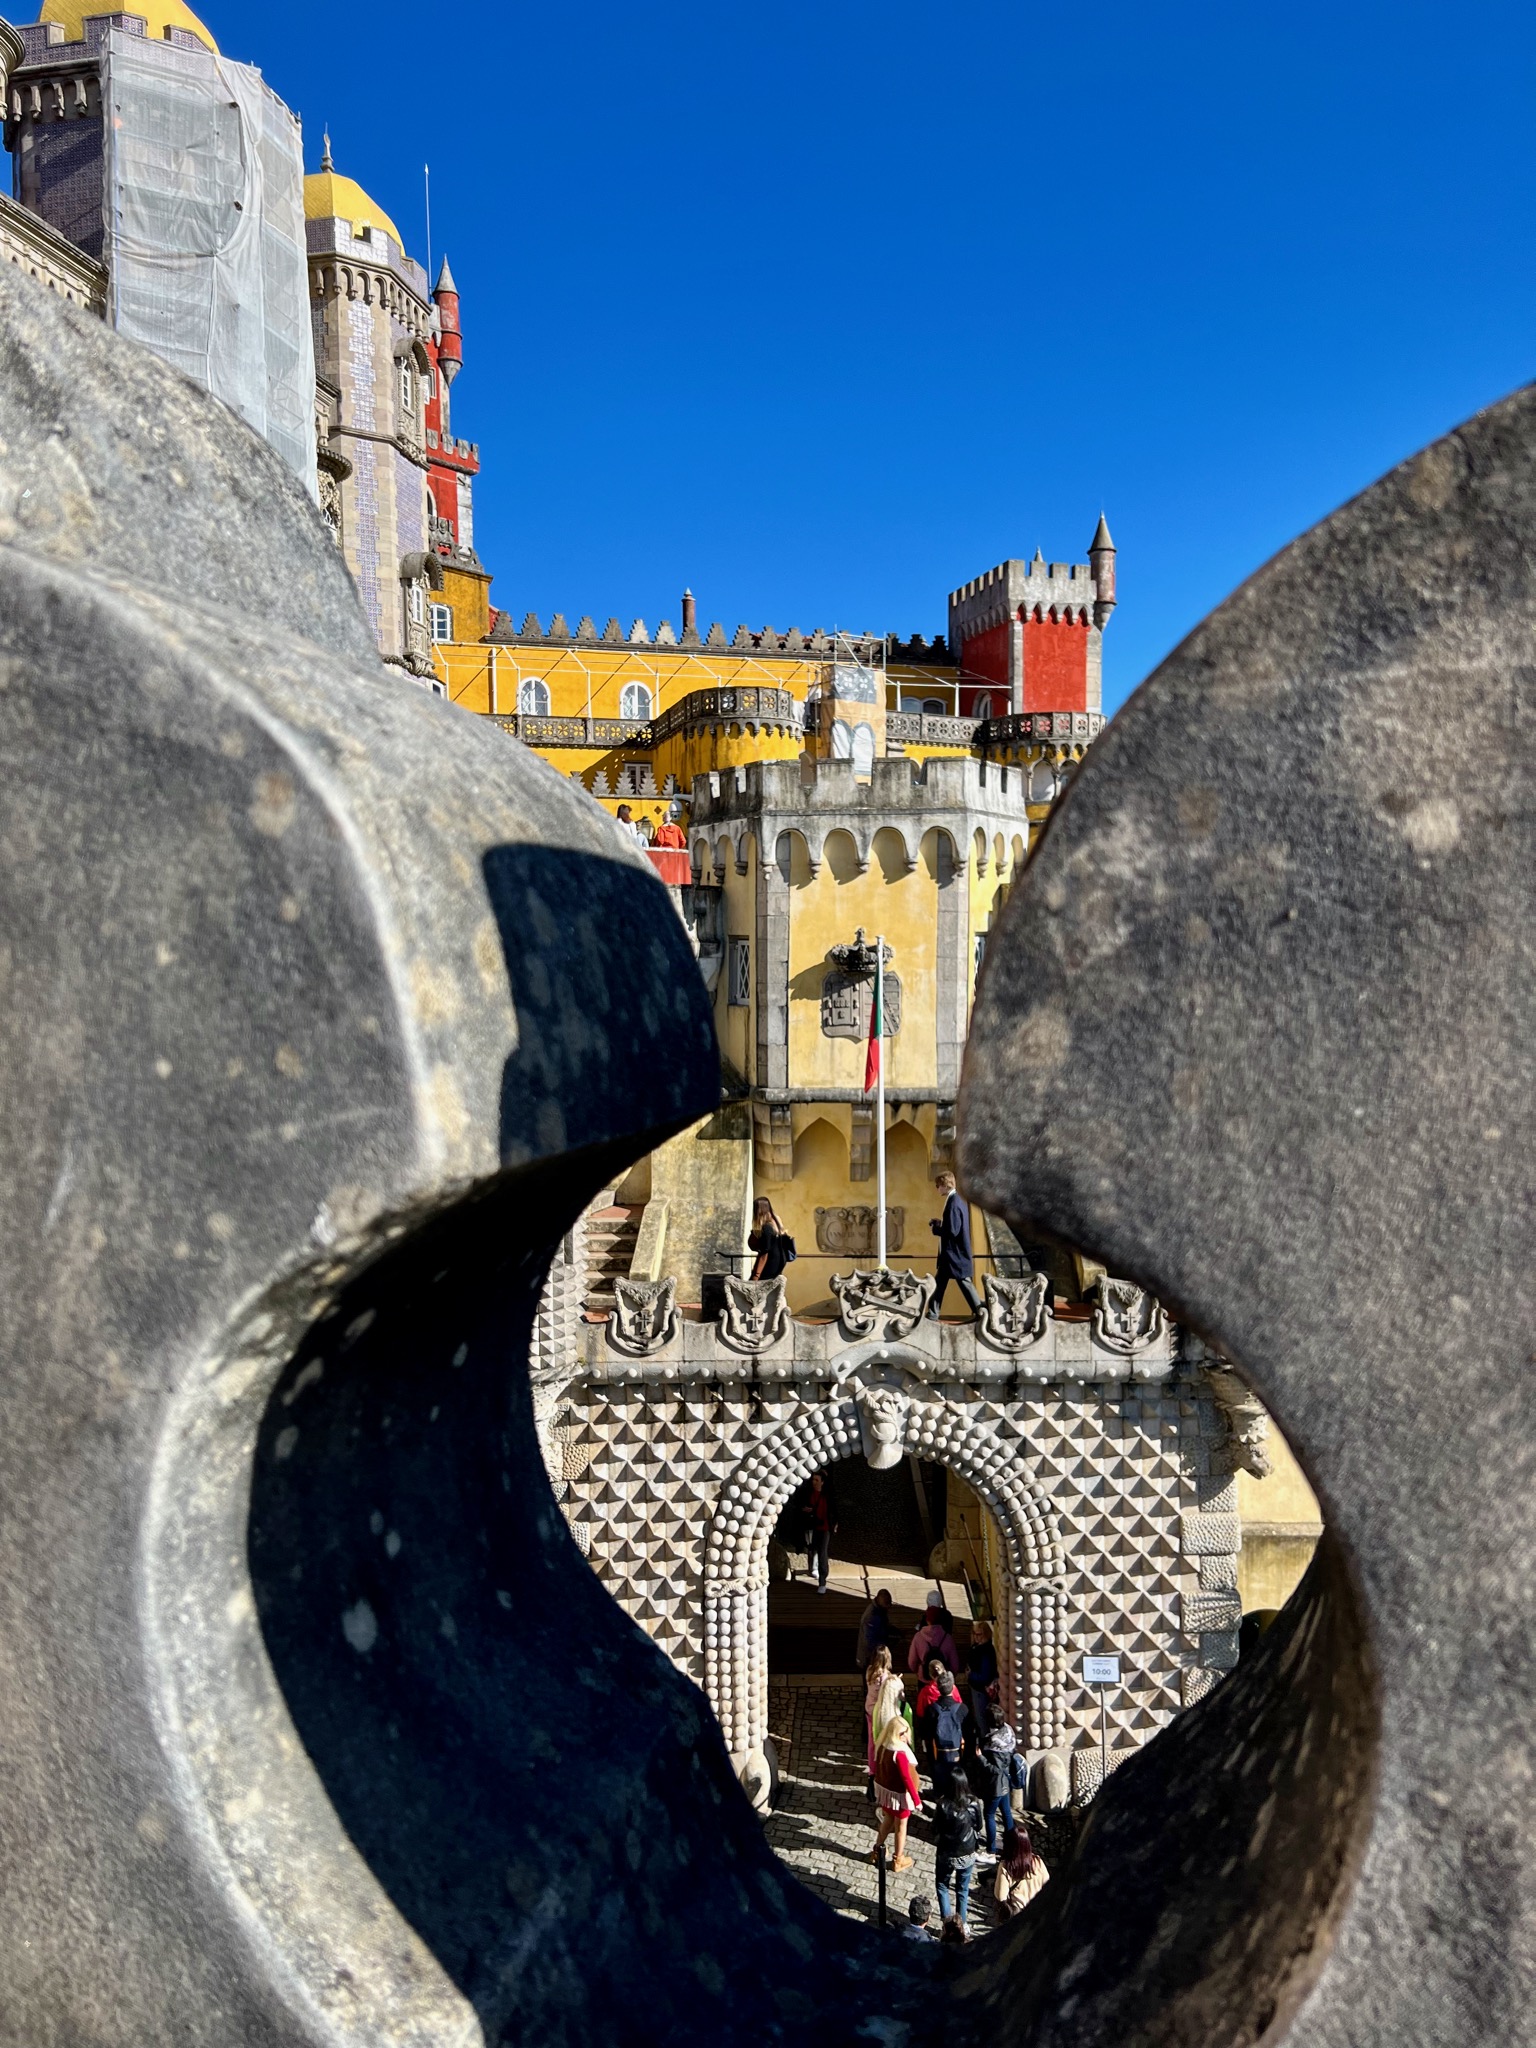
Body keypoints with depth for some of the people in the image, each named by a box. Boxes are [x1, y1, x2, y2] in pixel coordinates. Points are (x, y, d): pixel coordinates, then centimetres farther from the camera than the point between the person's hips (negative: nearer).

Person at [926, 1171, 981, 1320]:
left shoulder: (953, 1203, -20)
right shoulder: (957, 1201, 12)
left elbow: (952, 1231, -25)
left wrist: (935, 1229, -11)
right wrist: (940, 1223, 9)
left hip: (956, 1254, -10)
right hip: (952, 1254, 10)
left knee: (965, 1284, 0)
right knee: (939, 1283, 10)